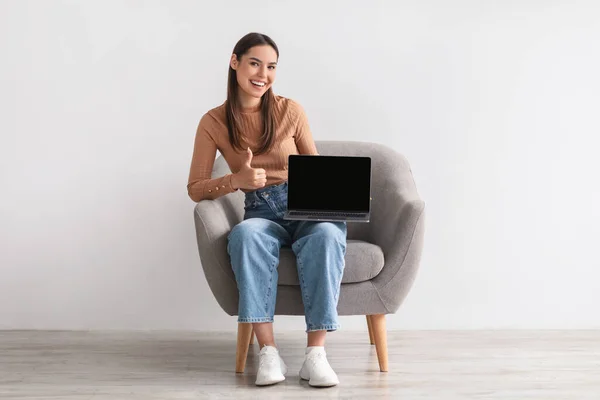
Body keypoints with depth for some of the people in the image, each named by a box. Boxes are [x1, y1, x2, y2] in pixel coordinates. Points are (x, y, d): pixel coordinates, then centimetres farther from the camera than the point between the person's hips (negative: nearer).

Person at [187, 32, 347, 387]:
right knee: (246, 234, -38)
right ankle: (268, 352, -37)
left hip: (305, 208, 1)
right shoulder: (214, 123, 3)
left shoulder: (290, 110, 4)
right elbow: (195, 189, 2)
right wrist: (236, 180, -17)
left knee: (326, 233, -36)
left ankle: (316, 353, -35)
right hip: (262, 214, 0)